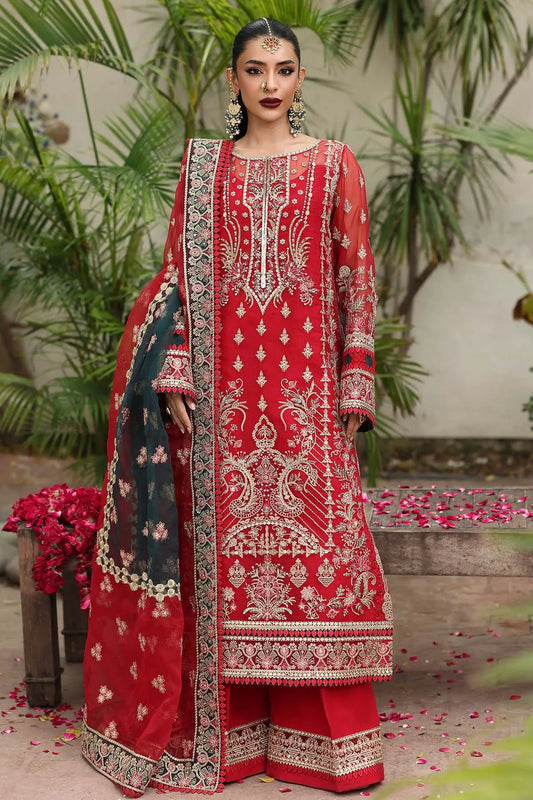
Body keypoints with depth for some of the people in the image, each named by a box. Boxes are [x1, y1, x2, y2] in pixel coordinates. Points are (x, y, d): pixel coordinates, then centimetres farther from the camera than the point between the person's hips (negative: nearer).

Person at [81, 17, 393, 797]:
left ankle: (322, 734, 11)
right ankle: (229, 729, 16)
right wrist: (175, 372, -3)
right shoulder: (202, 164, 10)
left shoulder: (334, 164, 7)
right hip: (221, 380, 1)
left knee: (314, 536, -1)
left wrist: (356, 379, -3)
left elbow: (356, 274, 4)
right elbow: (179, 273, 7)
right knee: (222, 542, 3)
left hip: (304, 381, -1)